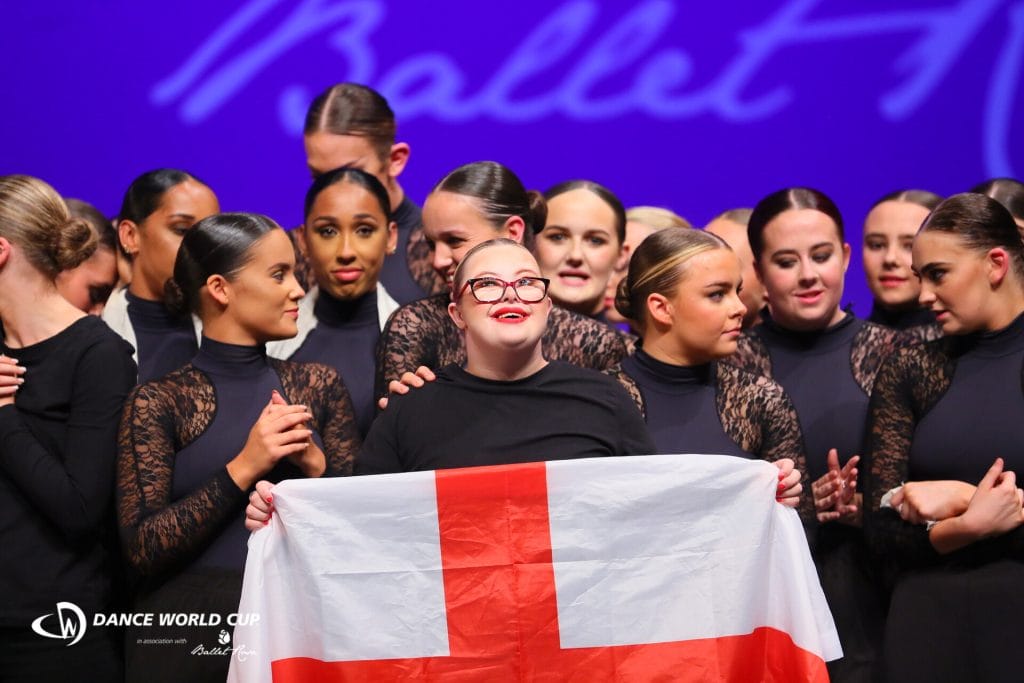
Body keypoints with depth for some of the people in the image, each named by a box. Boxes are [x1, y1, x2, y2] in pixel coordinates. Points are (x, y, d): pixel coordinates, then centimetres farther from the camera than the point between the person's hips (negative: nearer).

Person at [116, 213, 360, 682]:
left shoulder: (317, 386, 6)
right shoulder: (157, 403, -4)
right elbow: (141, 548, -11)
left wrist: (315, 464, -10)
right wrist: (242, 470, -17)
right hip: (189, 633, -3)